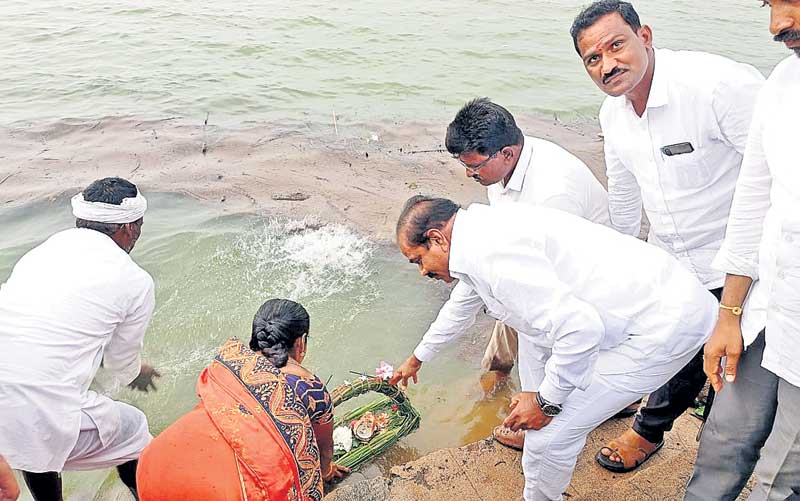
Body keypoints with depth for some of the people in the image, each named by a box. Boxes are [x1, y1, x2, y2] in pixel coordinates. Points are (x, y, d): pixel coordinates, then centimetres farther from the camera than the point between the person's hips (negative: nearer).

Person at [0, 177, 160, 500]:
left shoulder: (43, 250, 12)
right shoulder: (135, 282, -3)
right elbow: (122, 366, 11)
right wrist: (138, 374, 37)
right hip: (43, 422, -5)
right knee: (133, 430, 22)